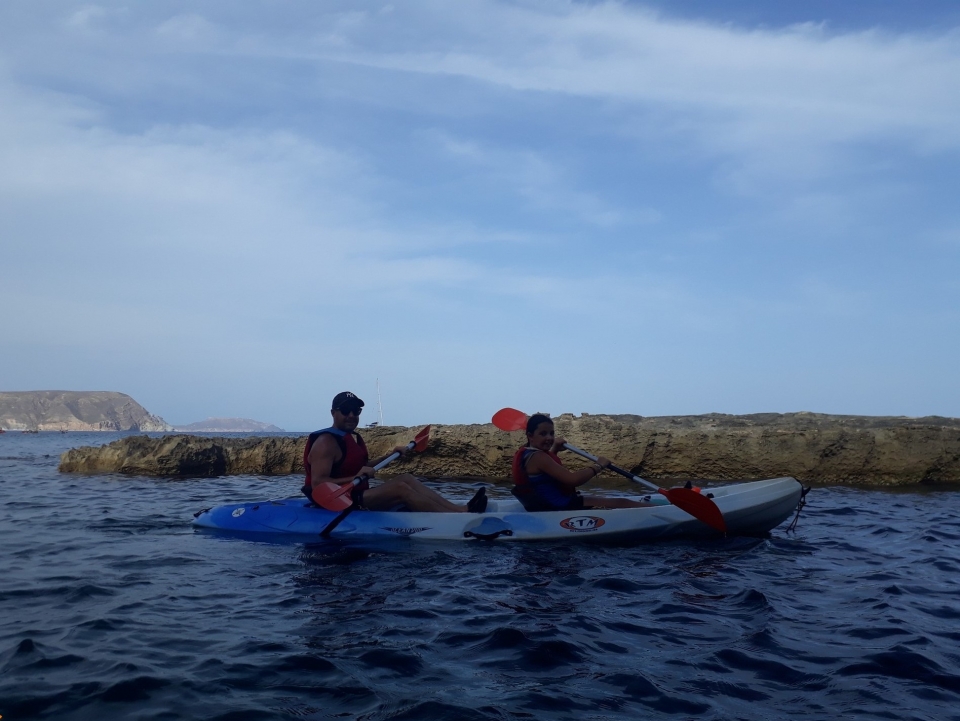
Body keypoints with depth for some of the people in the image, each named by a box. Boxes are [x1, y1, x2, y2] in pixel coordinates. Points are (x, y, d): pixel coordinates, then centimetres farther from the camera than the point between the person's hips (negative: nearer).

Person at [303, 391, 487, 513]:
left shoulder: (353, 438, 14)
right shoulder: (326, 443, -16)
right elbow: (317, 484, -24)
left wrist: (390, 455, 11)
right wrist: (355, 478, -32)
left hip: (356, 496, 10)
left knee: (407, 479, -3)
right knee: (399, 487, -22)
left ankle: (460, 509, -16)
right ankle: (460, 516, -26)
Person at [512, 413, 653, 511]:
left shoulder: (526, 454, 9)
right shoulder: (537, 457, -23)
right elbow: (573, 479, -28)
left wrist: (553, 450, 27)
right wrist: (598, 466, -14)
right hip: (562, 509, -11)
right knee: (621, 503, -7)